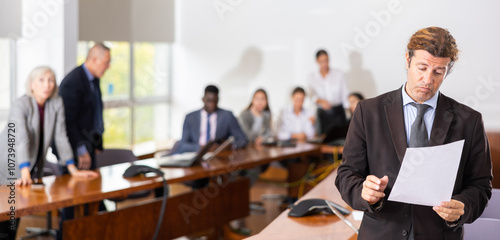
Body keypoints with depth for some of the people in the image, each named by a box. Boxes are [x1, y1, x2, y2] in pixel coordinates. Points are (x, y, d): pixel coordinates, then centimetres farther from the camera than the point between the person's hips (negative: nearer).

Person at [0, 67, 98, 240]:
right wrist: (25, 175, -44)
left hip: (34, 167, 5)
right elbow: (21, 140, -34)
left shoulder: (57, 104, -6)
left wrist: (73, 170, -8)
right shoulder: (21, 105, -22)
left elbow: (61, 137, -4)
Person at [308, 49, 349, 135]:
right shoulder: (312, 77, 6)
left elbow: (345, 95, 4)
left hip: (338, 111, 0)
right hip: (322, 114, 1)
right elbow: (312, 95, 1)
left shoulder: (339, 74, 3)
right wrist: (320, 101, -20)